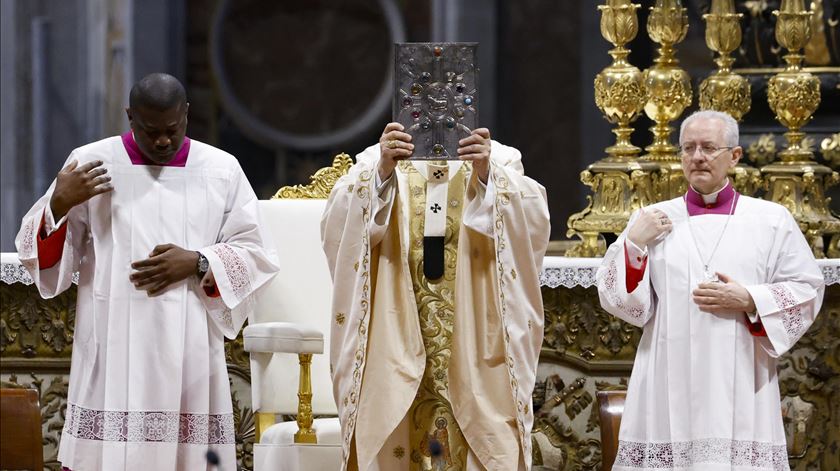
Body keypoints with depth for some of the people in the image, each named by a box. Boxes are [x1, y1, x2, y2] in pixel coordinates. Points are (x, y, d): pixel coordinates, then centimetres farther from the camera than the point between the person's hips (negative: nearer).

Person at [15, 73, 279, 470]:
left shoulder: (222, 170, 8)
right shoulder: (90, 163, 5)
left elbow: (253, 254, 8)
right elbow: (42, 253, 7)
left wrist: (197, 263, -8)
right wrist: (59, 203, -12)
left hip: (190, 353, 1)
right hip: (112, 350, -1)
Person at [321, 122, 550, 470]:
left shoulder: (500, 160, 6)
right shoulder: (376, 160, 7)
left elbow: (529, 220, -12)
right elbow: (343, 221, -11)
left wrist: (486, 174, -30)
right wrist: (383, 171, -28)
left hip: (474, 334, 0)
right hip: (396, 334, 0)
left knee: (481, 437, -5)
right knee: (390, 440, -2)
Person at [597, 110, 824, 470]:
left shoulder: (771, 220, 6)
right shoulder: (652, 221, 10)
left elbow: (807, 292, 4)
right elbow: (620, 300, 6)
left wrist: (749, 301, -9)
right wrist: (633, 244, -7)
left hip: (741, 386, -1)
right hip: (670, 384, 1)